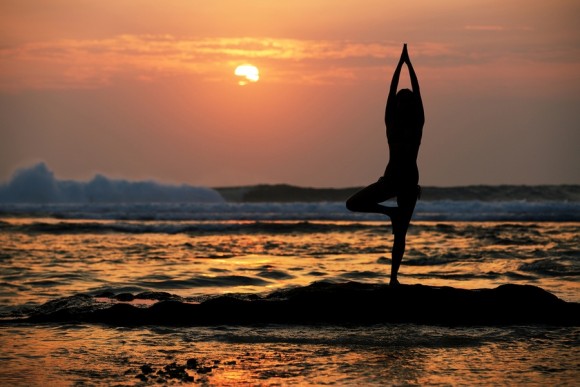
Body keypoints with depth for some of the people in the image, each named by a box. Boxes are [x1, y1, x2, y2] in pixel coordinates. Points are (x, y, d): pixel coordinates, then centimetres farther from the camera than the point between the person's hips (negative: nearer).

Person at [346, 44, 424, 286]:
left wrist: (408, 63, 0)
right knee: (352, 204, -6)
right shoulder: (391, 122, 4)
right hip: (390, 179, 1)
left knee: (400, 232, 0)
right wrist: (402, 63, -1)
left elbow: (416, 91, 0)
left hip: (409, 180, -1)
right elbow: (392, 90, 1)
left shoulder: (417, 124, 2)